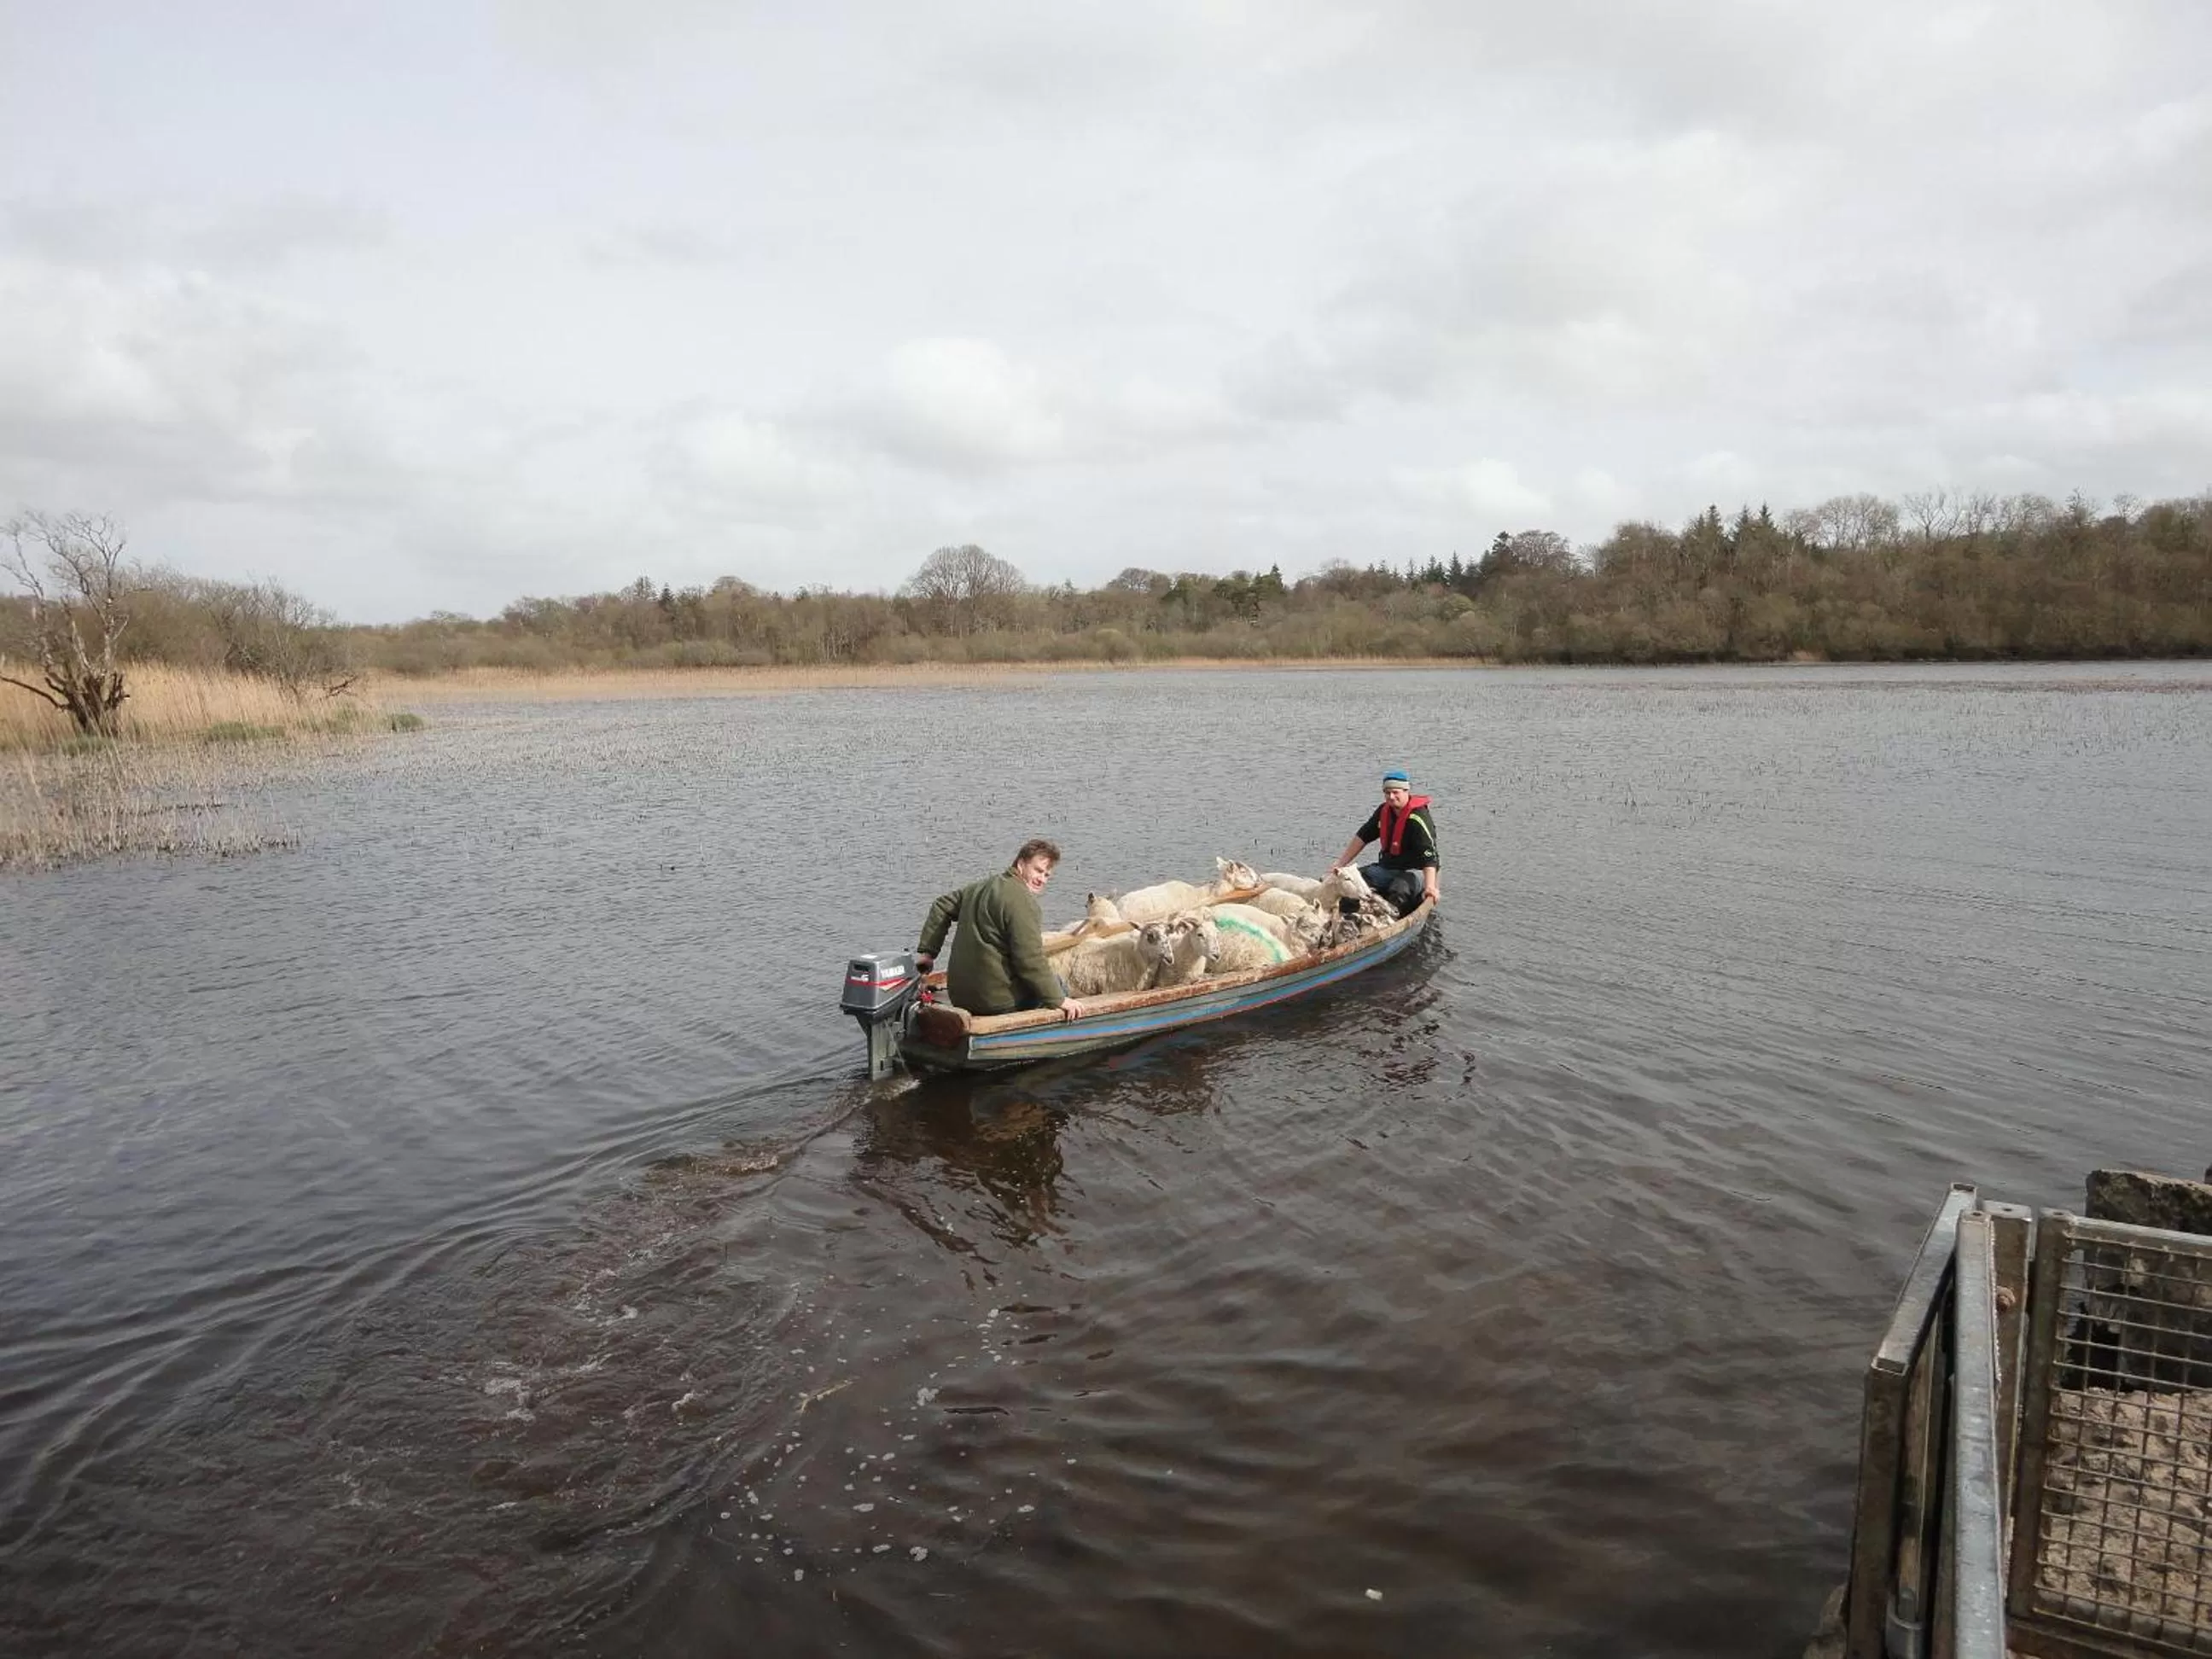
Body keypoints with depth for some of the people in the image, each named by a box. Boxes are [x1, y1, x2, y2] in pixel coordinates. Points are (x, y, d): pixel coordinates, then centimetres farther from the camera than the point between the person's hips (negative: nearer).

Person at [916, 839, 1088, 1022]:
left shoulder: (979, 887, 14)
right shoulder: (1022, 900, -16)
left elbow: (942, 908, 27)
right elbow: (1030, 960, -20)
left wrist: (927, 951, 33)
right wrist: (1059, 1000, -13)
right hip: (996, 1001, -9)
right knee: (1056, 981, 13)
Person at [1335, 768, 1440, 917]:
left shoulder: (1418, 817, -19)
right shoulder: (1384, 811, 5)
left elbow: (1429, 855, -28)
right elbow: (1362, 838, 12)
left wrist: (1430, 886, -40)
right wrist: (1339, 866, 10)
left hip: (1415, 872, -8)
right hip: (1386, 868, 8)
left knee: (1400, 888, -40)